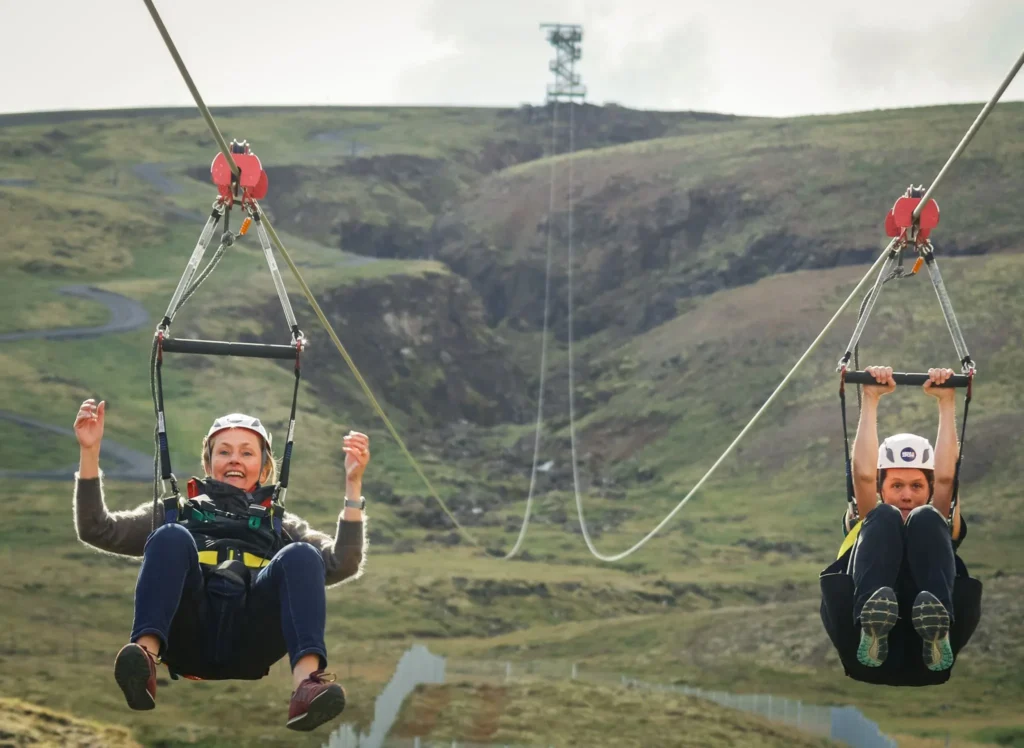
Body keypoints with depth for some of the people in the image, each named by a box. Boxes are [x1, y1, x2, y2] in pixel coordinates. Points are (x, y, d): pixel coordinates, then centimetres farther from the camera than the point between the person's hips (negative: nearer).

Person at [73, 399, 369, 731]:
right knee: (171, 537, -25)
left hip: (247, 644, 1)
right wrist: (90, 454, 11)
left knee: (301, 555, -24)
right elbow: (97, 530, 21)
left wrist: (353, 483, 6)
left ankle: (306, 681, -50)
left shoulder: (280, 525, 34)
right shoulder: (177, 513, 34)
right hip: (188, 637, 0)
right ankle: (144, 658, -49)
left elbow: (342, 565, 16)